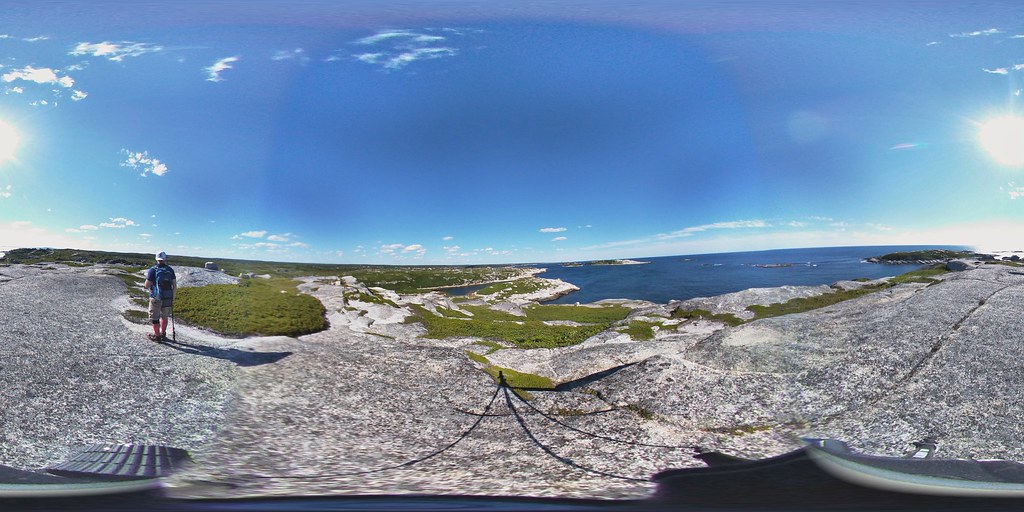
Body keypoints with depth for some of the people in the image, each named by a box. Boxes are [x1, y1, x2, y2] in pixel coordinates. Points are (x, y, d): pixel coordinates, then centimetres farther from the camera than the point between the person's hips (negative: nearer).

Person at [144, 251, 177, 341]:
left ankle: (157, 336, 18)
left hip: (156, 298, -4)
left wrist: (145, 286, 14)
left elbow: (147, 285, -11)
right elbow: (175, 285, 2)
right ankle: (163, 334, 31)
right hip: (168, 297, 4)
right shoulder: (170, 269, 2)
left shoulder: (152, 270, -7)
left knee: (155, 317, 11)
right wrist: (173, 298, 10)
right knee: (164, 316, 20)